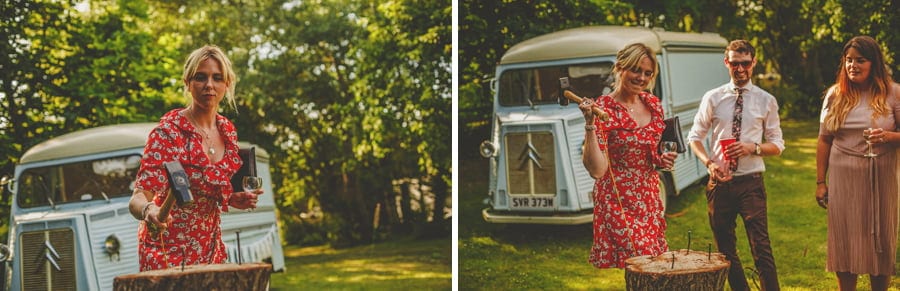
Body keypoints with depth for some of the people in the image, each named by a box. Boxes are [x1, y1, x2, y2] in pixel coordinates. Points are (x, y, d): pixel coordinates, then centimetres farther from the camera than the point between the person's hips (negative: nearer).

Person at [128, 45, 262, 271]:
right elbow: (139, 198, -24)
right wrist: (148, 210, -46)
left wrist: (236, 199, -5)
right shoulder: (169, 131, -17)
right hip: (168, 250, -6)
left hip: (209, 248, 6)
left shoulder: (228, 130, 1)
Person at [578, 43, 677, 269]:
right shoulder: (603, 108, -13)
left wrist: (662, 160, 1)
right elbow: (596, 170, -20)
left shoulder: (653, 103, 6)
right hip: (618, 203, -7)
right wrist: (590, 124, -28)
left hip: (650, 200, 7)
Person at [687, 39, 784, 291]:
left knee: (761, 249, -8)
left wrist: (753, 148, -14)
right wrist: (709, 162, -11)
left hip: (751, 183, -2)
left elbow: (777, 145, 6)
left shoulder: (766, 101, 3)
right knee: (725, 250, 11)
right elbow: (695, 137, 7)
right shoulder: (713, 98, 4)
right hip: (719, 181, 2)